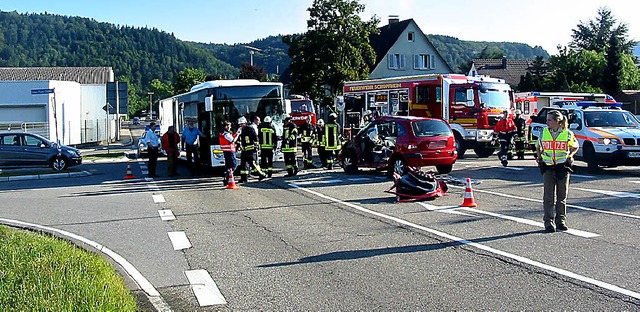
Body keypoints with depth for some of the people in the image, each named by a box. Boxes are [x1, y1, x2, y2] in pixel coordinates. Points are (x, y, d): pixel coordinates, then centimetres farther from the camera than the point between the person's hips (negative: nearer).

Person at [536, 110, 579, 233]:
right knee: (549, 196, -3)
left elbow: (575, 146, 15)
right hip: (548, 167, 1)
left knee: (562, 196, 7)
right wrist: (539, 157, 6)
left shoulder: (567, 134, -1)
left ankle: (561, 221, 16)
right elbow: (538, 146, 20)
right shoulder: (544, 132, 3)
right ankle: (549, 222, 1)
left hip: (563, 166, 0)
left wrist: (570, 155, -1)